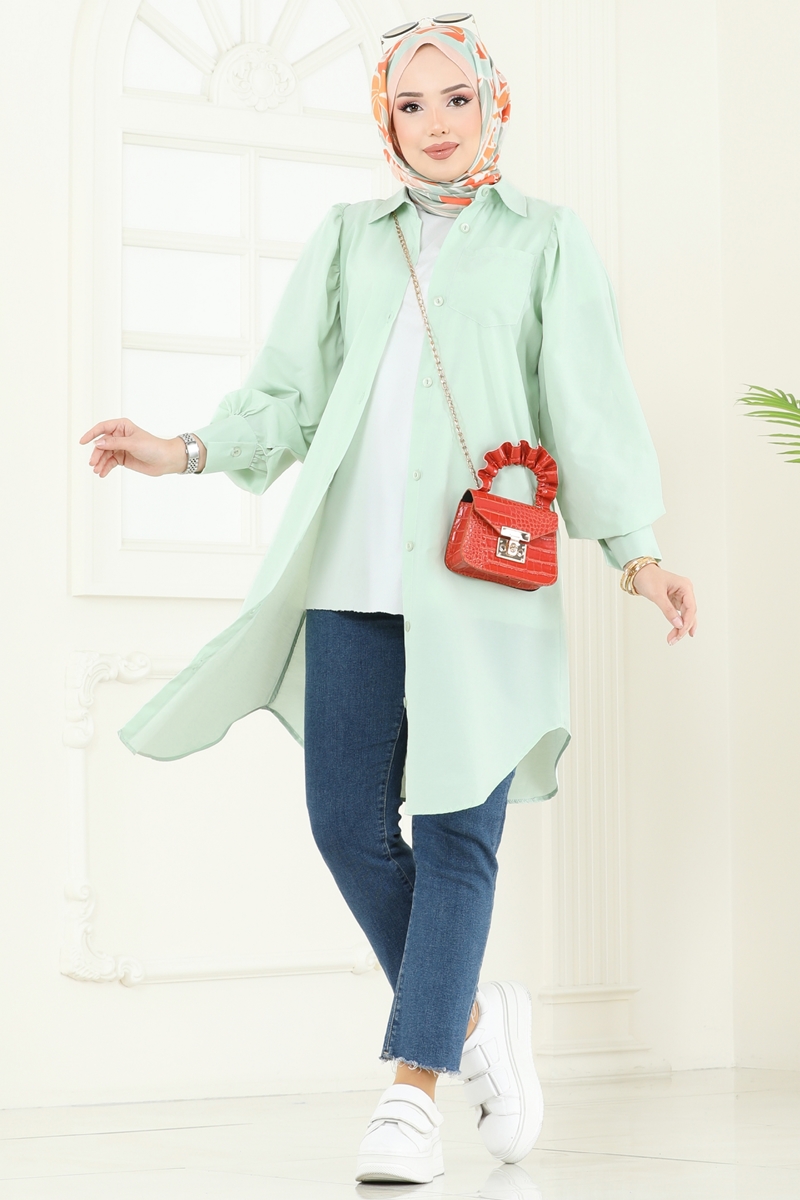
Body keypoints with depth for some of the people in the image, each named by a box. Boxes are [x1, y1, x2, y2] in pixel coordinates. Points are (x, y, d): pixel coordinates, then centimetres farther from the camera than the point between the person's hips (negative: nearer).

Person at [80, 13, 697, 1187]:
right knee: (348, 820, -2)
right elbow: (291, 394, 17)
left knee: (457, 829, -7)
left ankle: (412, 1091, -5)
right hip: (354, 572, 3)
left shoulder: (545, 236, 11)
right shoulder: (347, 238, 19)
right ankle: (471, 1017, 19)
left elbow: (589, 400, 3)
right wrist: (183, 452, 1)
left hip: (485, 574, -3)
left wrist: (636, 550, -7)